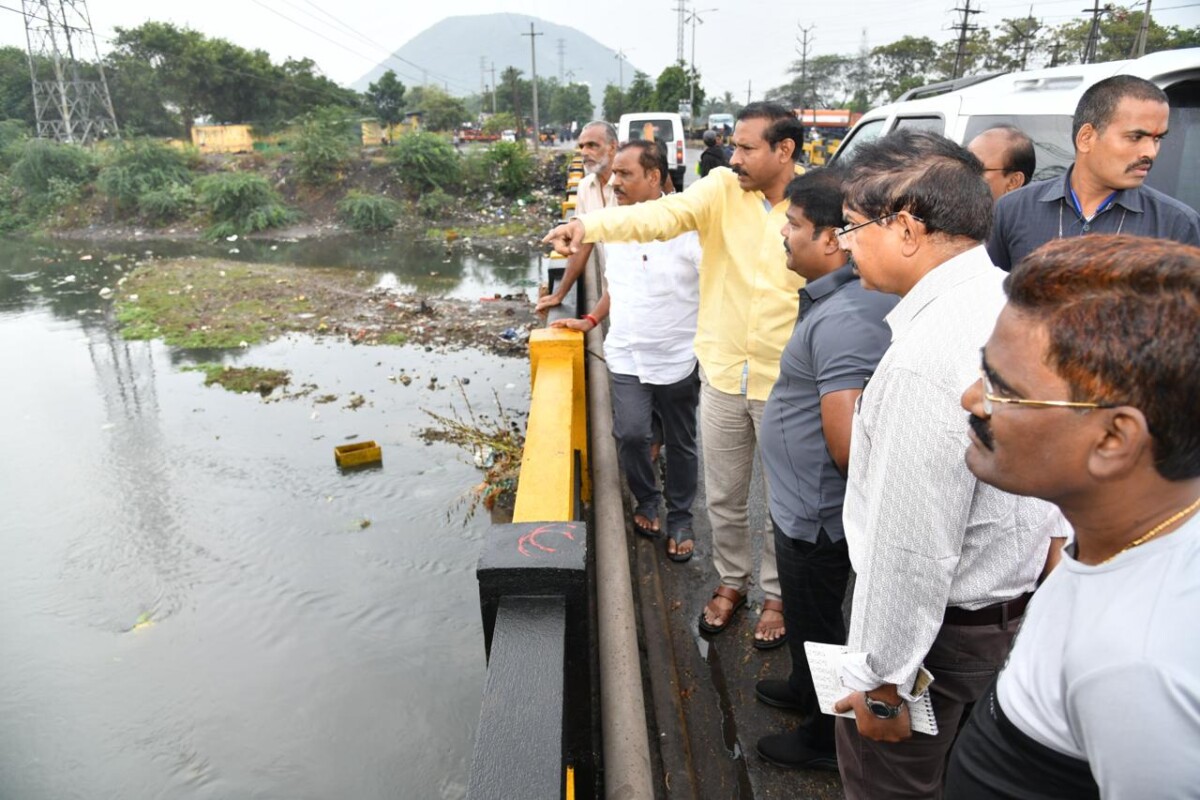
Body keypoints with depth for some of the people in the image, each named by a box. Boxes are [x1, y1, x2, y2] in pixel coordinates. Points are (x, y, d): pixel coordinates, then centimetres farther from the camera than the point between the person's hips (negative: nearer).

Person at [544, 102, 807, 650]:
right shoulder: (722, 189, -5)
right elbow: (660, 215, -20)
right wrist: (590, 225, -37)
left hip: (786, 383, -2)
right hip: (722, 374, 2)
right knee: (723, 495, 17)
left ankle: (777, 594, 37)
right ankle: (732, 581, 41)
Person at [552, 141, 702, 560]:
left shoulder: (686, 226, -13)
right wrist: (591, 320, 10)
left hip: (679, 359, -3)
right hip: (626, 357, 3)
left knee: (680, 444, 11)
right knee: (631, 434, -13)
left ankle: (680, 519, 33)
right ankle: (647, 500, 17)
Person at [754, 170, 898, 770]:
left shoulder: (842, 319, -31)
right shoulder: (861, 296, 1)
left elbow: (848, 447, -33)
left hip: (814, 513, -9)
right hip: (807, 503, 9)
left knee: (814, 621, 13)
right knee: (809, 613, 29)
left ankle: (826, 736, 38)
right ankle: (805, 690, 54)